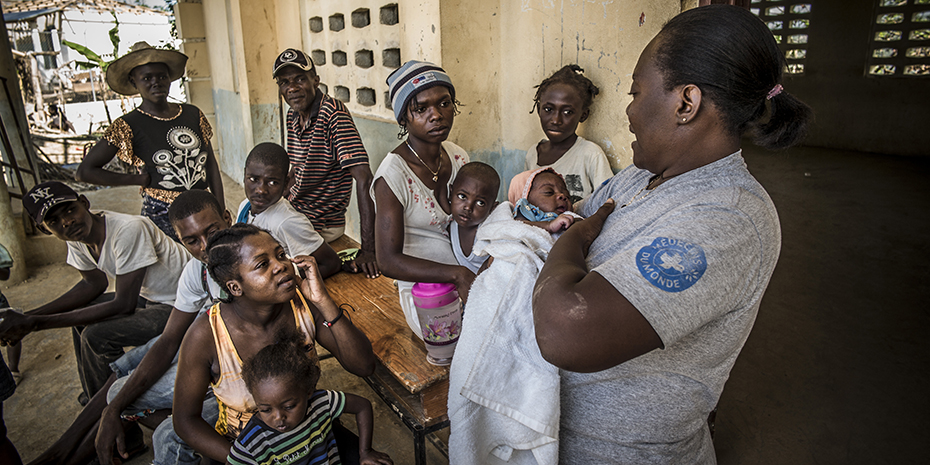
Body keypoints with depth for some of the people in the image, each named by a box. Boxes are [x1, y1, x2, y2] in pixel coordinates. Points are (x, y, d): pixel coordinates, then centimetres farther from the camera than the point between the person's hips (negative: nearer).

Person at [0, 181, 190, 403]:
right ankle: (94, 398, 31)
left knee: (97, 337, -19)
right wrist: (28, 316, -1)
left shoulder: (128, 229, -30)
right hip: (148, 296, 9)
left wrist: (36, 324, -24)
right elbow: (94, 283, 11)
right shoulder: (77, 237, -3)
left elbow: (123, 305, -28)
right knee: (80, 312, 14)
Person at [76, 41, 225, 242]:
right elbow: (85, 171, -1)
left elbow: (211, 165, 10)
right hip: (161, 216, -3)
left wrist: (222, 211, 6)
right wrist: (140, 179, -3)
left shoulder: (193, 114, 7)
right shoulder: (128, 126, -3)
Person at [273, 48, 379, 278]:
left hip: (322, 226, -8)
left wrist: (368, 250, -33)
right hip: (293, 216, 8)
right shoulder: (293, 115, 5)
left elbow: (364, 178, -29)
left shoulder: (332, 112, -21)